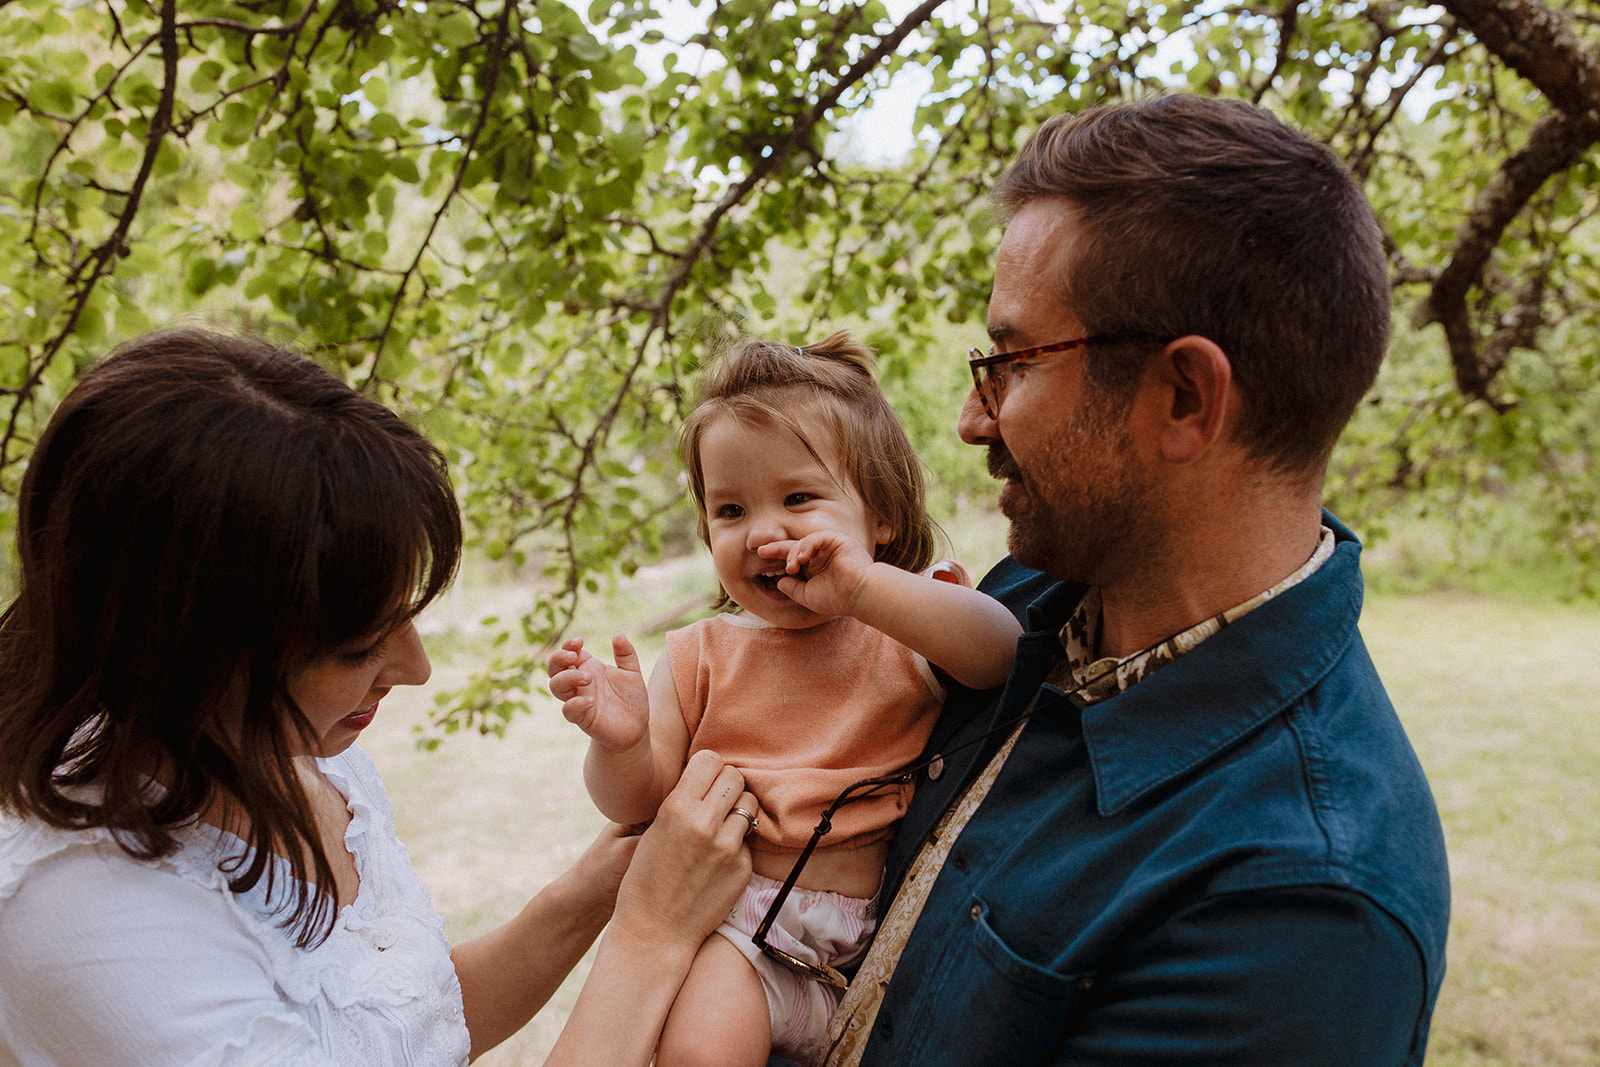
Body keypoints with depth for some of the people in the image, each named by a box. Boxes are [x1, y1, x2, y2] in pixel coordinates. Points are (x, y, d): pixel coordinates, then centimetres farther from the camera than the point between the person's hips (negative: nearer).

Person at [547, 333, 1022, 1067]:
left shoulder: (907, 633, 1)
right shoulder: (700, 655, 6)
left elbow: (1002, 653, -21)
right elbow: (640, 802, 5)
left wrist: (862, 587, -30)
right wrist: (620, 743, -18)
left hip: (895, 945, 1)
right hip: (749, 933, -1)